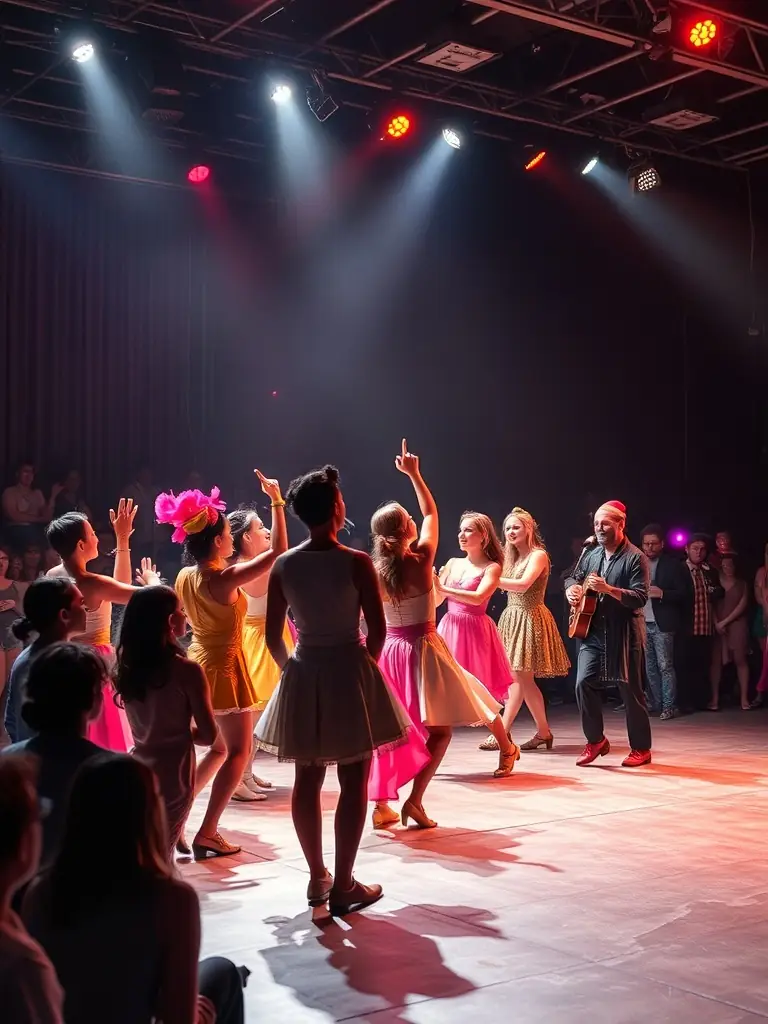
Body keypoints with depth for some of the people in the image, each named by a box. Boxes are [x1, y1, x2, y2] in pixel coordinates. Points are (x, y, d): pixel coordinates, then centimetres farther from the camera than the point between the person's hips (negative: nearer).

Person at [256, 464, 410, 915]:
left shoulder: (284, 565, -3)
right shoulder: (356, 562, -13)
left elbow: (273, 635, 1)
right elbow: (377, 631, -10)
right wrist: (366, 667, 7)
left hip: (303, 675, 4)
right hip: (349, 671, -4)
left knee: (307, 780, 13)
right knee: (353, 782, 5)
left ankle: (318, 877, 23)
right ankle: (343, 885, 8)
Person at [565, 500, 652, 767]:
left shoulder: (635, 558, -9)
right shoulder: (592, 555, 11)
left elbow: (640, 597, -18)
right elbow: (574, 577, 26)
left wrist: (607, 589, -29)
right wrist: (572, 589, 2)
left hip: (624, 633, -6)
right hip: (594, 631, 6)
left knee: (630, 690, 0)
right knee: (584, 683, -4)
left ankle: (641, 748, 14)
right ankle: (596, 741, 11)